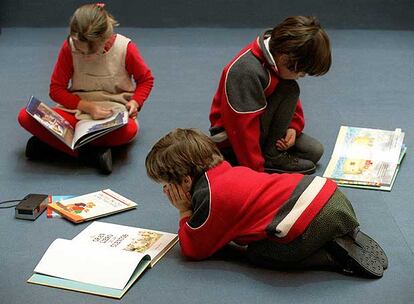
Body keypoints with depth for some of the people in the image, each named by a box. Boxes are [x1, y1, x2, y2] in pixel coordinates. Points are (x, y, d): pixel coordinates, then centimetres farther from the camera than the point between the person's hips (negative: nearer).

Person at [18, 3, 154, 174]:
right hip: (78, 108, 1)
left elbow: (146, 79, 4)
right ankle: (90, 153, -31)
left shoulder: (126, 48, -14)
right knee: (26, 117, -24)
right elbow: (56, 89, -5)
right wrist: (88, 107, -20)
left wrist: (135, 102, -16)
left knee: (129, 130, -40)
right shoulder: (69, 47, -10)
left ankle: (51, 140, -23)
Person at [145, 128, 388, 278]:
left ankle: (336, 256, -1)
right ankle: (349, 238, 12)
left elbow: (193, 250, 7)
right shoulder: (232, 171, 22)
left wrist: (184, 212, 18)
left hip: (310, 222, -8)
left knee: (257, 254, 7)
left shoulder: (208, 197, -2)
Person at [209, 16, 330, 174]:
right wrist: (257, 171, -25)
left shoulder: (278, 51, -6)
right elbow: (243, 128, -31)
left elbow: (291, 99, 10)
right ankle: (271, 156, -16)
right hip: (231, 139, -9)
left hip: (260, 124, 9)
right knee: (289, 89, -23)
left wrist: (294, 126, -6)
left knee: (315, 151, -2)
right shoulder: (247, 72, -33)